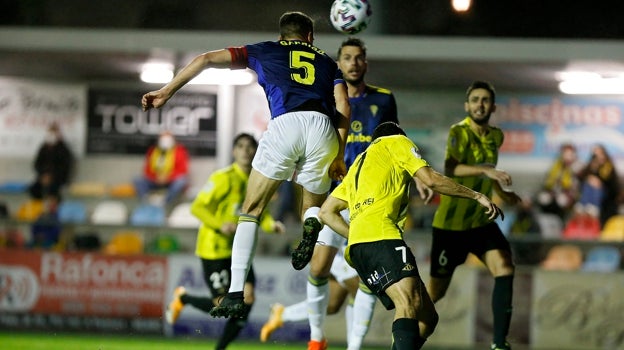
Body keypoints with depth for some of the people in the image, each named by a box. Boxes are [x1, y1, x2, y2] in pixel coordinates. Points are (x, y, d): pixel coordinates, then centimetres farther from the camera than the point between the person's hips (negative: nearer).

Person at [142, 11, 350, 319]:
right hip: (323, 126, 2)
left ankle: (235, 294, -3)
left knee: (251, 210, 9)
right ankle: (311, 227, -17)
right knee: (314, 209, 22)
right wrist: (338, 157, 18)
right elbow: (343, 108, 16)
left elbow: (206, 59, 24)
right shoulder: (326, 62, 31)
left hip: (285, 122, -2)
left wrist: (167, 92, 27)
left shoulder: (266, 51, 29)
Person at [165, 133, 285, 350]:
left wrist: (272, 225, -3)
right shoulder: (224, 178, -15)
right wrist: (220, 224, -29)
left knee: (247, 299, -7)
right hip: (214, 249, -7)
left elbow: (260, 212, 19)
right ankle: (182, 298, 22)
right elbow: (197, 208, -14)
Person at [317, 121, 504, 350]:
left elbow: (326, 213, 31)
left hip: (359, 245, 8)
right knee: (409, 304, -30)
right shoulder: (396, 142, 17)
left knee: (427, 318, 6)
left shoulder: (360, 163, 36)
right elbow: (431, 180, 3)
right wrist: (477, 196, 11)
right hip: (380, 235, -8)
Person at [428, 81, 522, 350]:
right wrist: (486, 170, -46)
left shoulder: (496, 136, 6)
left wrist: (502, 192, 21)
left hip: (481, 221, 5)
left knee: (504, 268, -17)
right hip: (450, 223, -5)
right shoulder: (459, 132, -15)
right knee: (436, 291, 1)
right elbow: (450, 169, -34)